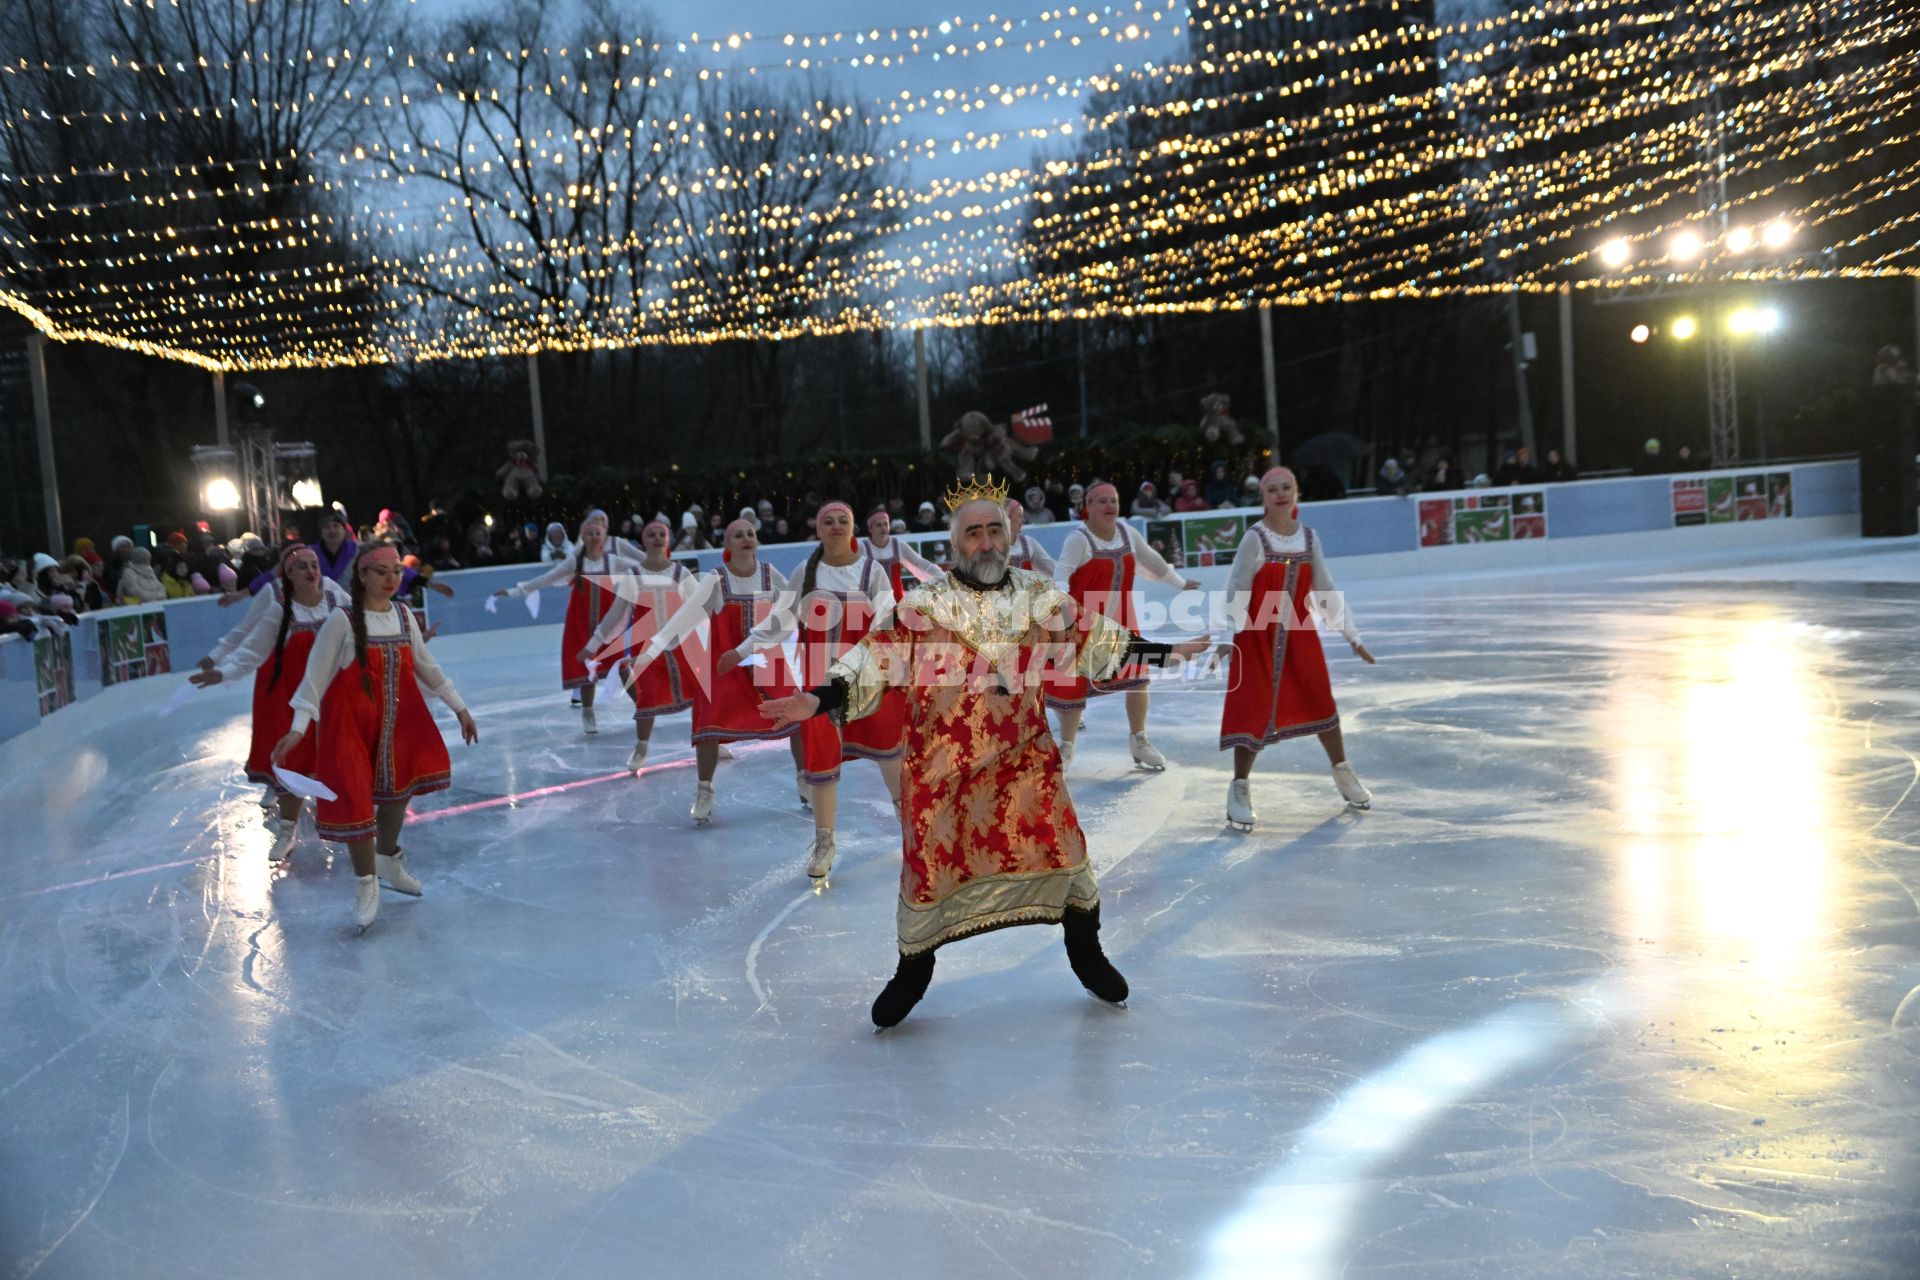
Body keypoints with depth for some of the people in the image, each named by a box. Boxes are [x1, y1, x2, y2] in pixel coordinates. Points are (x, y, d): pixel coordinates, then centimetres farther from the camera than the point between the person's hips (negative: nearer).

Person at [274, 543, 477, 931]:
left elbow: (426, 666, 11)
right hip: (351, 722, -6)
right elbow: (316, 674, -14)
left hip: (399, 718, 6)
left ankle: (387, 858, 40)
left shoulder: (403, 615, 2)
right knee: (355, 797, -4)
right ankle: (366, 883, 14)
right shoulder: (342, 620, -14)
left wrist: (459, 707, 14)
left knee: (399, 786, 16)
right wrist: (298, 728, -21)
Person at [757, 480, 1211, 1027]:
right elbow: (877, 656, -13)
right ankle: (913, 969, 28)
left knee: (1062, 846, 0)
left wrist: (1167, 652, 15)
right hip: (943, 761, -2)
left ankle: (1086, 953, 26)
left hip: (1024, 753, 2)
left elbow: (1094, 638, 13)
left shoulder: (1041, 596, 3)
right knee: (931, 861, 3)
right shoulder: (924, 605, -7)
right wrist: (818, 700, -26)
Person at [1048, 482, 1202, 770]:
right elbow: (1061, 571, -28)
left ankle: (1138, 741, 21)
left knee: (1137, 678, 2)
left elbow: (1151, 560, 19)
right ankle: (1066, 747, 19)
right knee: (1074, 684, 0)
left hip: (1120, 620, 5)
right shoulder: (1079, 539, -15)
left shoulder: (1127, 533, 4)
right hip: (1083, 622, -5)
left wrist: (1180, 583, 30)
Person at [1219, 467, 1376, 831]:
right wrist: (1234, 630, -30)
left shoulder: (1309, 537, 1)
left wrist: (1352, 636, 8)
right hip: (1258, 637, -4)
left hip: (1300, 633, 4)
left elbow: (1326, 591, 7)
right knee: (1253, 710, -5)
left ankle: (1342, 772, 32)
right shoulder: (1255, 538, -13)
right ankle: (1239, 788, 8)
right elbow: (1237, 591, -17)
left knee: (1321, 702, 11)